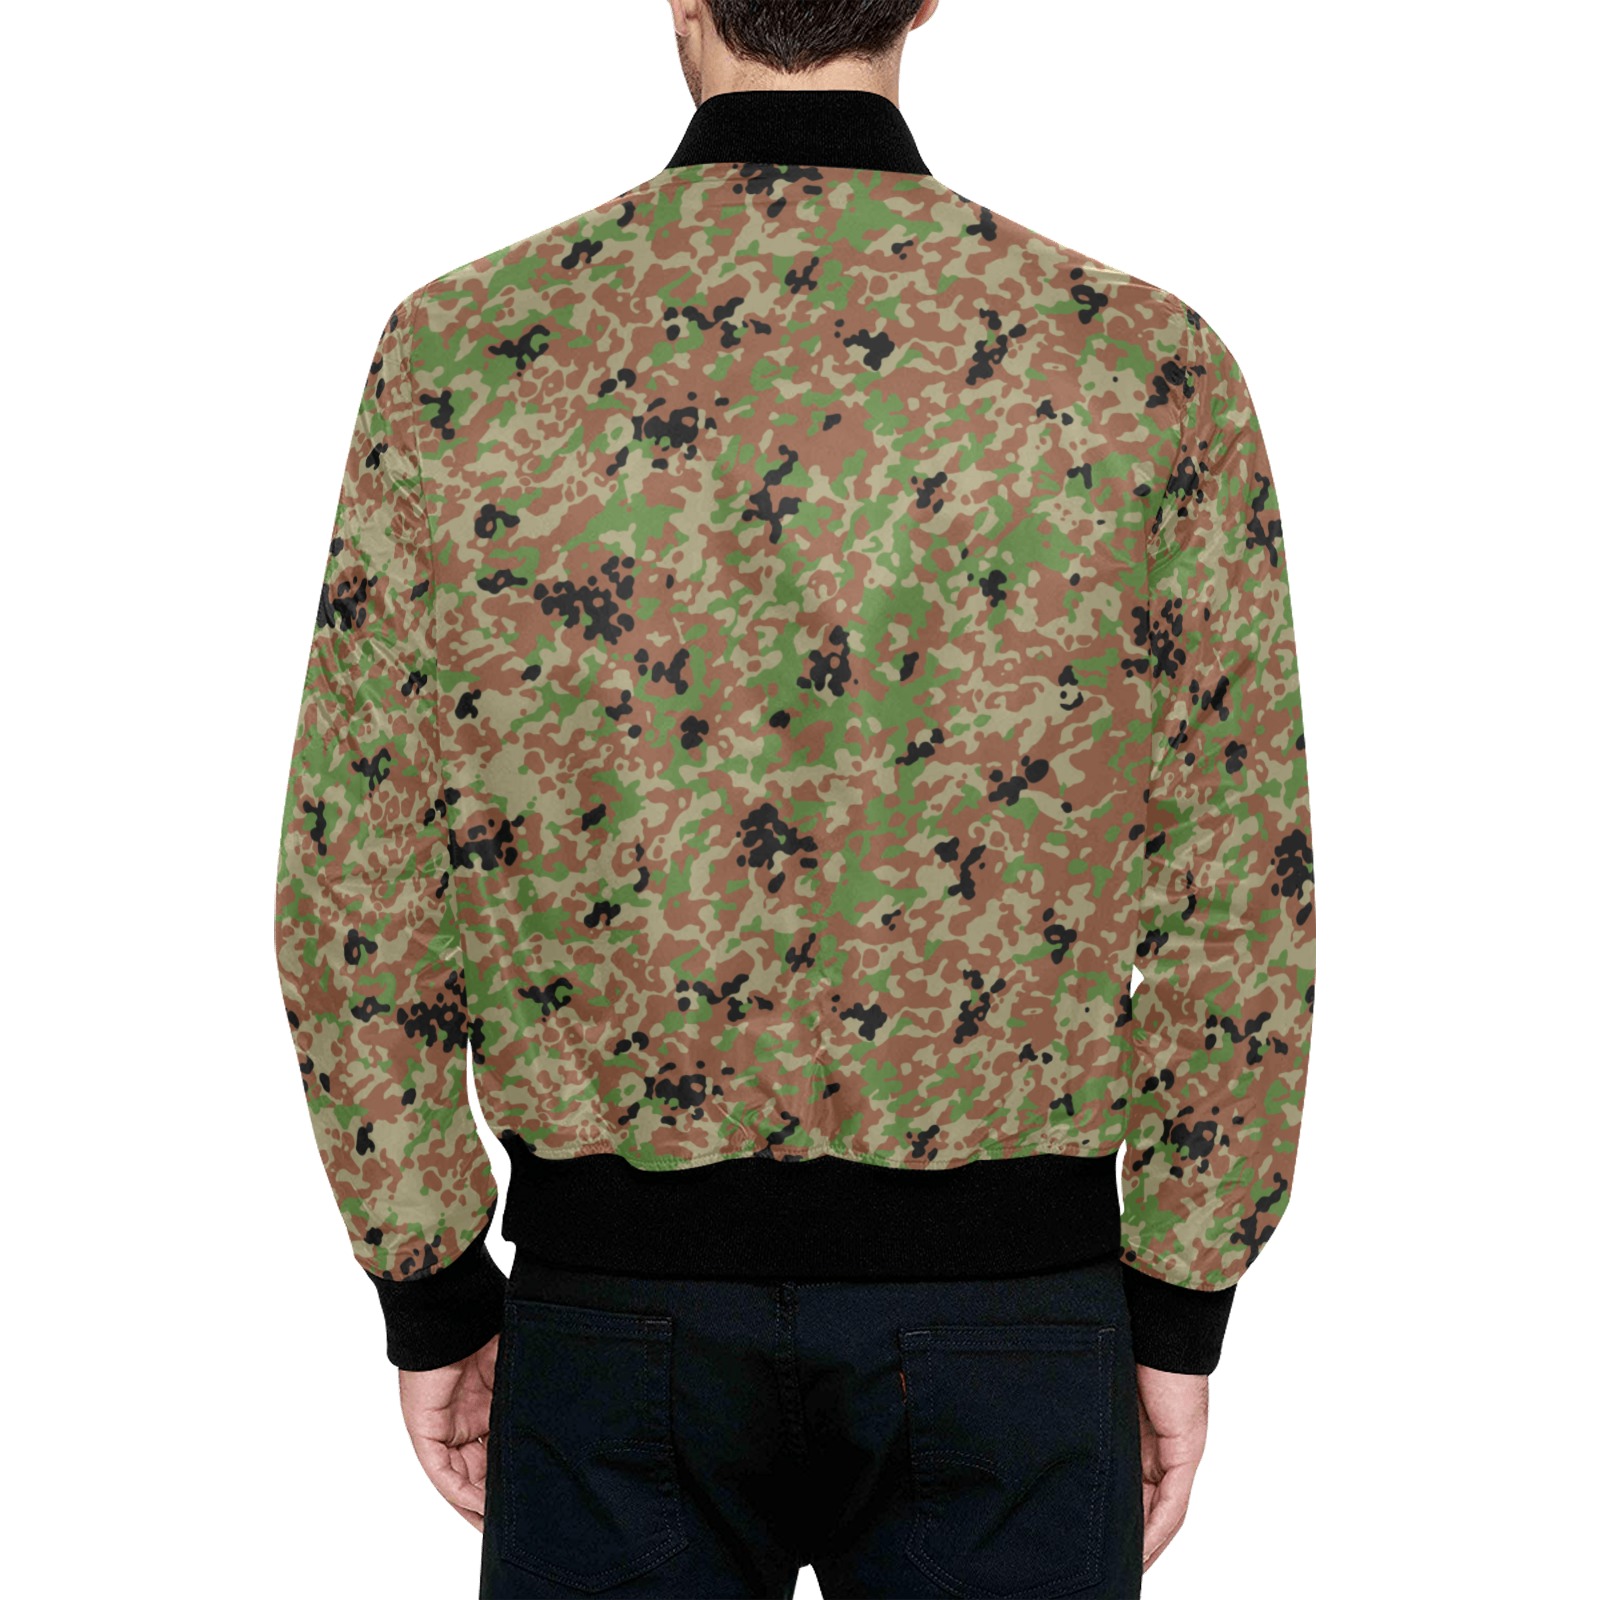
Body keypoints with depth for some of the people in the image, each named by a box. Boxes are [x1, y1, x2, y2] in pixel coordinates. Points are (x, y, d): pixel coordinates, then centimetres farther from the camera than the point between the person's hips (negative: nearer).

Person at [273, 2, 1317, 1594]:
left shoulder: (462, 355, -8)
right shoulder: (1147, 369, -9)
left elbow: (357, 894, -4)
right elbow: (1235, 916, -5)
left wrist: (432, 1302, 7)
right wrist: (1178, 1325, 7)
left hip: (613, 1296, 1)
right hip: (1007, 1307, 0)